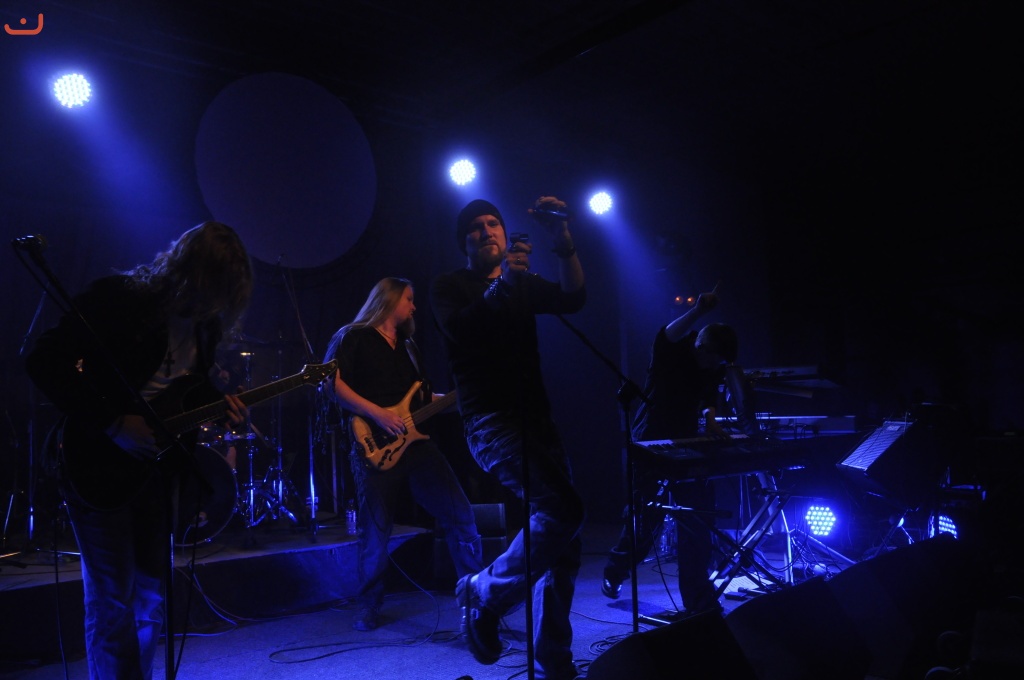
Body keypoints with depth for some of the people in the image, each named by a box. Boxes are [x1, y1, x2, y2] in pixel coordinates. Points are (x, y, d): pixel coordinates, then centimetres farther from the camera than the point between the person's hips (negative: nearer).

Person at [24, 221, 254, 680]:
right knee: (112, 602, 1)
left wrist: (218, 403, -6)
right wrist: (112, 423, -24)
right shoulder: (117, 298, -18)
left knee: (151, 594, 14)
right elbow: (45, 363, -20)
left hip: (155, 465, 7)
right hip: (99, 466, -6)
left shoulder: (203, 317, 2)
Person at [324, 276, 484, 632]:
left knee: (460, 514, 1)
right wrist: (377, 413, -18)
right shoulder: (353, 337, 1)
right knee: (375, 532, 0)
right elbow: (332, 381, -11)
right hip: (375, 447, -6)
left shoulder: (408, 345, 23)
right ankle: (369, 605, 20)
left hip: (416, 441, 6)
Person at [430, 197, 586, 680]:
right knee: (562, 510, -25)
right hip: (490, 420, -5)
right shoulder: (450, 286, 5)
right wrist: (501, 283, -27)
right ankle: (486, 594, -2)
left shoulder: (525, 284, 17)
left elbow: (573, 299, -2)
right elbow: (457, 328, -16)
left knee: (562, 538, 4)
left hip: (535, 418, 6)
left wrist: (562, 242, -16)